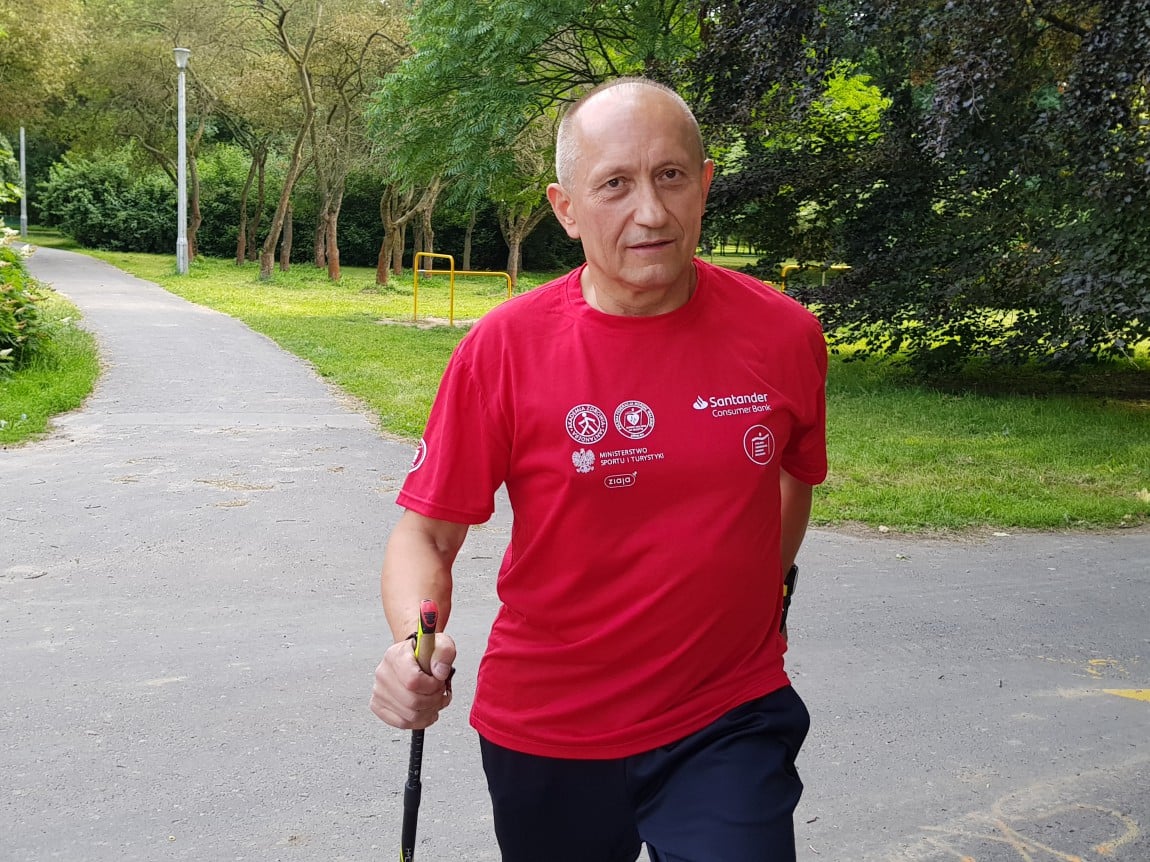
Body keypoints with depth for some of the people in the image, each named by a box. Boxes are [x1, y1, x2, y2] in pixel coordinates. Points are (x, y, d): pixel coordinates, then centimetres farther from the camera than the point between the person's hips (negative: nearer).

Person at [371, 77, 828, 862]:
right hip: (545, 732, 0)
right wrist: (416, 640, -27)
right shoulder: (505, 348, -14)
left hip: (730, 722, 0)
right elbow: (426, 532, -9)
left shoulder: (785, 335, -8)